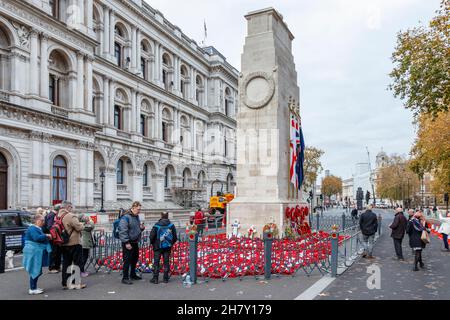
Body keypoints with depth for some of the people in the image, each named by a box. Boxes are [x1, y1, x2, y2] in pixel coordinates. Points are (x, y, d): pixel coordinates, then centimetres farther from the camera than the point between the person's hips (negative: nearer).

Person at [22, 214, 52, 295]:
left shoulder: (38, 229, 17)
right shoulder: (32, 228, -15)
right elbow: (37, 238, -30)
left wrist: (47, 237, 8)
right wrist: (46, 236, -20)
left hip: (37, 253, 10)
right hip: (33, 252, -10)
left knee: (37, 271, 15)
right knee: (35, 271, -5)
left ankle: (34, 287, 24)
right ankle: (32, 289, 3)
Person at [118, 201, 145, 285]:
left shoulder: (136, 216, 11)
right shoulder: (126, 217, -17)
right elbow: (123, 231, -22)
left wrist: (141, 228, 2)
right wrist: (126, 242, -24)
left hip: (135, 242, 9)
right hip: (128, 243, -9)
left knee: (135, 259, 18)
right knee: (127, 260, -5)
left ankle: (133, 274, 33)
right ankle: (125, 278, 3)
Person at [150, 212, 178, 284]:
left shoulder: (156, 226, -9)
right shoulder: (171, 225, -2)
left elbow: (152, 236, -7)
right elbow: (175, 237, 2)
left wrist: (153, 243, 11)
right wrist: (171, 243, 18)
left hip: (158, 246, -2)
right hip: (168, 247, 2)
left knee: (156, 262, 5)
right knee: (166, 262, 9)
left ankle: (155, 279, 5)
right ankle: (165, 278, 12)